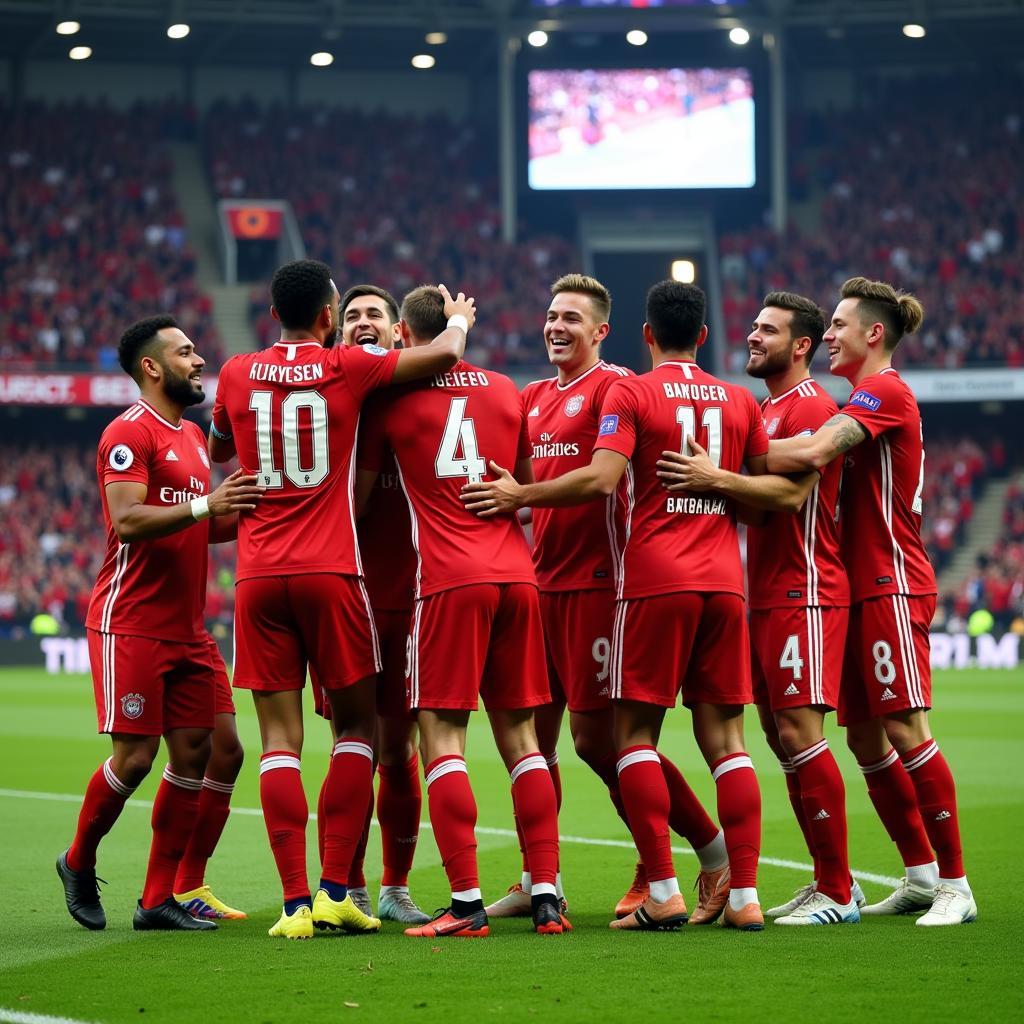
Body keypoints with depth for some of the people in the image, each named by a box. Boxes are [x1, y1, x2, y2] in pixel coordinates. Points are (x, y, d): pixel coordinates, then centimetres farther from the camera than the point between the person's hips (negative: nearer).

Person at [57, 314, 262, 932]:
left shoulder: (193, 436, 19)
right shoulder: (129, 433, -10)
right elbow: (128, 521, -21)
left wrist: (244, 514, 11)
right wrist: (204, 506, -29)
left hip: (185, 627, 8)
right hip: (131, 625, -8)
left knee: (194, 753, 1)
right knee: (134, 757, -7)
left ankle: (158, 899, 6)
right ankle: (79, 863, 17)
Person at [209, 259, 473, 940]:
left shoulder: (237, 374, 8)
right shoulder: (349, 366, -2)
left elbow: (218, 449, 27)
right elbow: (445, 354, -8)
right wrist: (458, 317, 14)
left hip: (258, 575, 3)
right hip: (331, 571, -2)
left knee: (281, 739, 1)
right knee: (356, 726, 9)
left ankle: (296, 901, -6)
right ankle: (336, 890, 1)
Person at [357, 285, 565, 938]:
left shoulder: (392, 397, 2)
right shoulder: (506, 392, 14)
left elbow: (361, 490, 12)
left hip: (449, 578, -4)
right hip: (516, 573, 5)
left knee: (442, 733, -4)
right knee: (520, 736, 8)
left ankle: (467, 902, -12)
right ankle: (546, 895, 4)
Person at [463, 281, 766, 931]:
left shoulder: (630, 393, -3)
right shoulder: (740, 401, 12)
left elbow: (601, 479, -15)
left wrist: (519, 496, -6)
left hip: (655, 581, -4)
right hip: (724, 581, 4)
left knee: (636, 732, 2)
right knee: (725, 736, 5)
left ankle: (664, 893, -7)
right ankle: (745, 894, -1)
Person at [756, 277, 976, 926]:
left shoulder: (886, 391, -11)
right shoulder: (865, 400, 20)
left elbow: (813, 454, -25)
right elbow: (819, 460, 15)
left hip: (892, 586, -10)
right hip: (862, 588, 10)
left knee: (906, 731, -11)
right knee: (866, 739, 9)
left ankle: (955, 885, -7)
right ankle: (922, 876, 17)